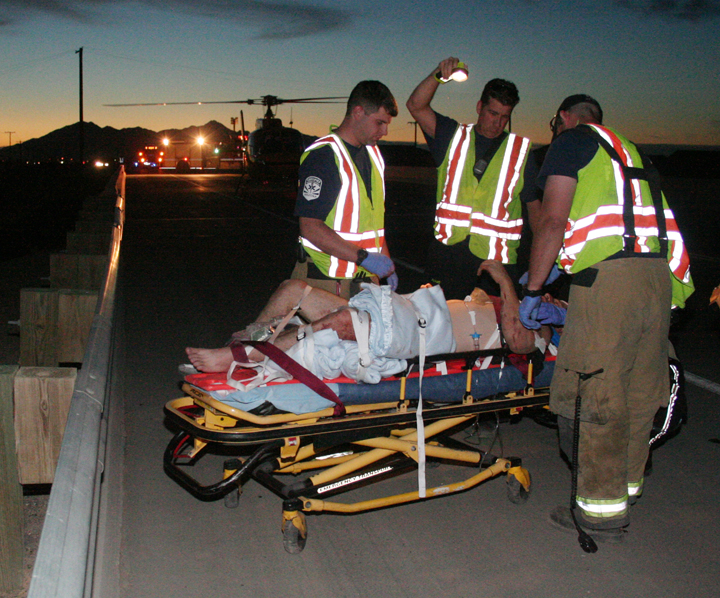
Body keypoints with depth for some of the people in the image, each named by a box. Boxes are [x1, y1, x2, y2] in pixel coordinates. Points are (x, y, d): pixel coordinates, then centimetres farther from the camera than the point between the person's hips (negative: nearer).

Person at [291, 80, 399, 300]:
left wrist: (385, 262, 15)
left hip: (366, 278, 7)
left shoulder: (373, 154, 15)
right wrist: (363, 257, -22)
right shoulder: (322, 156, -13)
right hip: (326, 282, -7)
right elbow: (310, 227, -19)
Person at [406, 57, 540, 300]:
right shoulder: (454, 137, 11)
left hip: (495, 260, 0)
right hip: (447, 250, 1)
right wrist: (439, 75, -15)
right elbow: (416, 106, 0)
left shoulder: (521, 150, 10)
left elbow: (534, 205, 11)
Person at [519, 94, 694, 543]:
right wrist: (559, 266, 42)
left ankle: (602, 510, 5)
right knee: (637, 392, 16)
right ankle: (627, 485, 30)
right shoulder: (626, 150, 31)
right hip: (660, 275, 8)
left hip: (609, 278, -8)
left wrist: (532, 291, 2)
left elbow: (553, 221, -4)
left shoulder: (572, 140, 8)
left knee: (593, 395, -2)